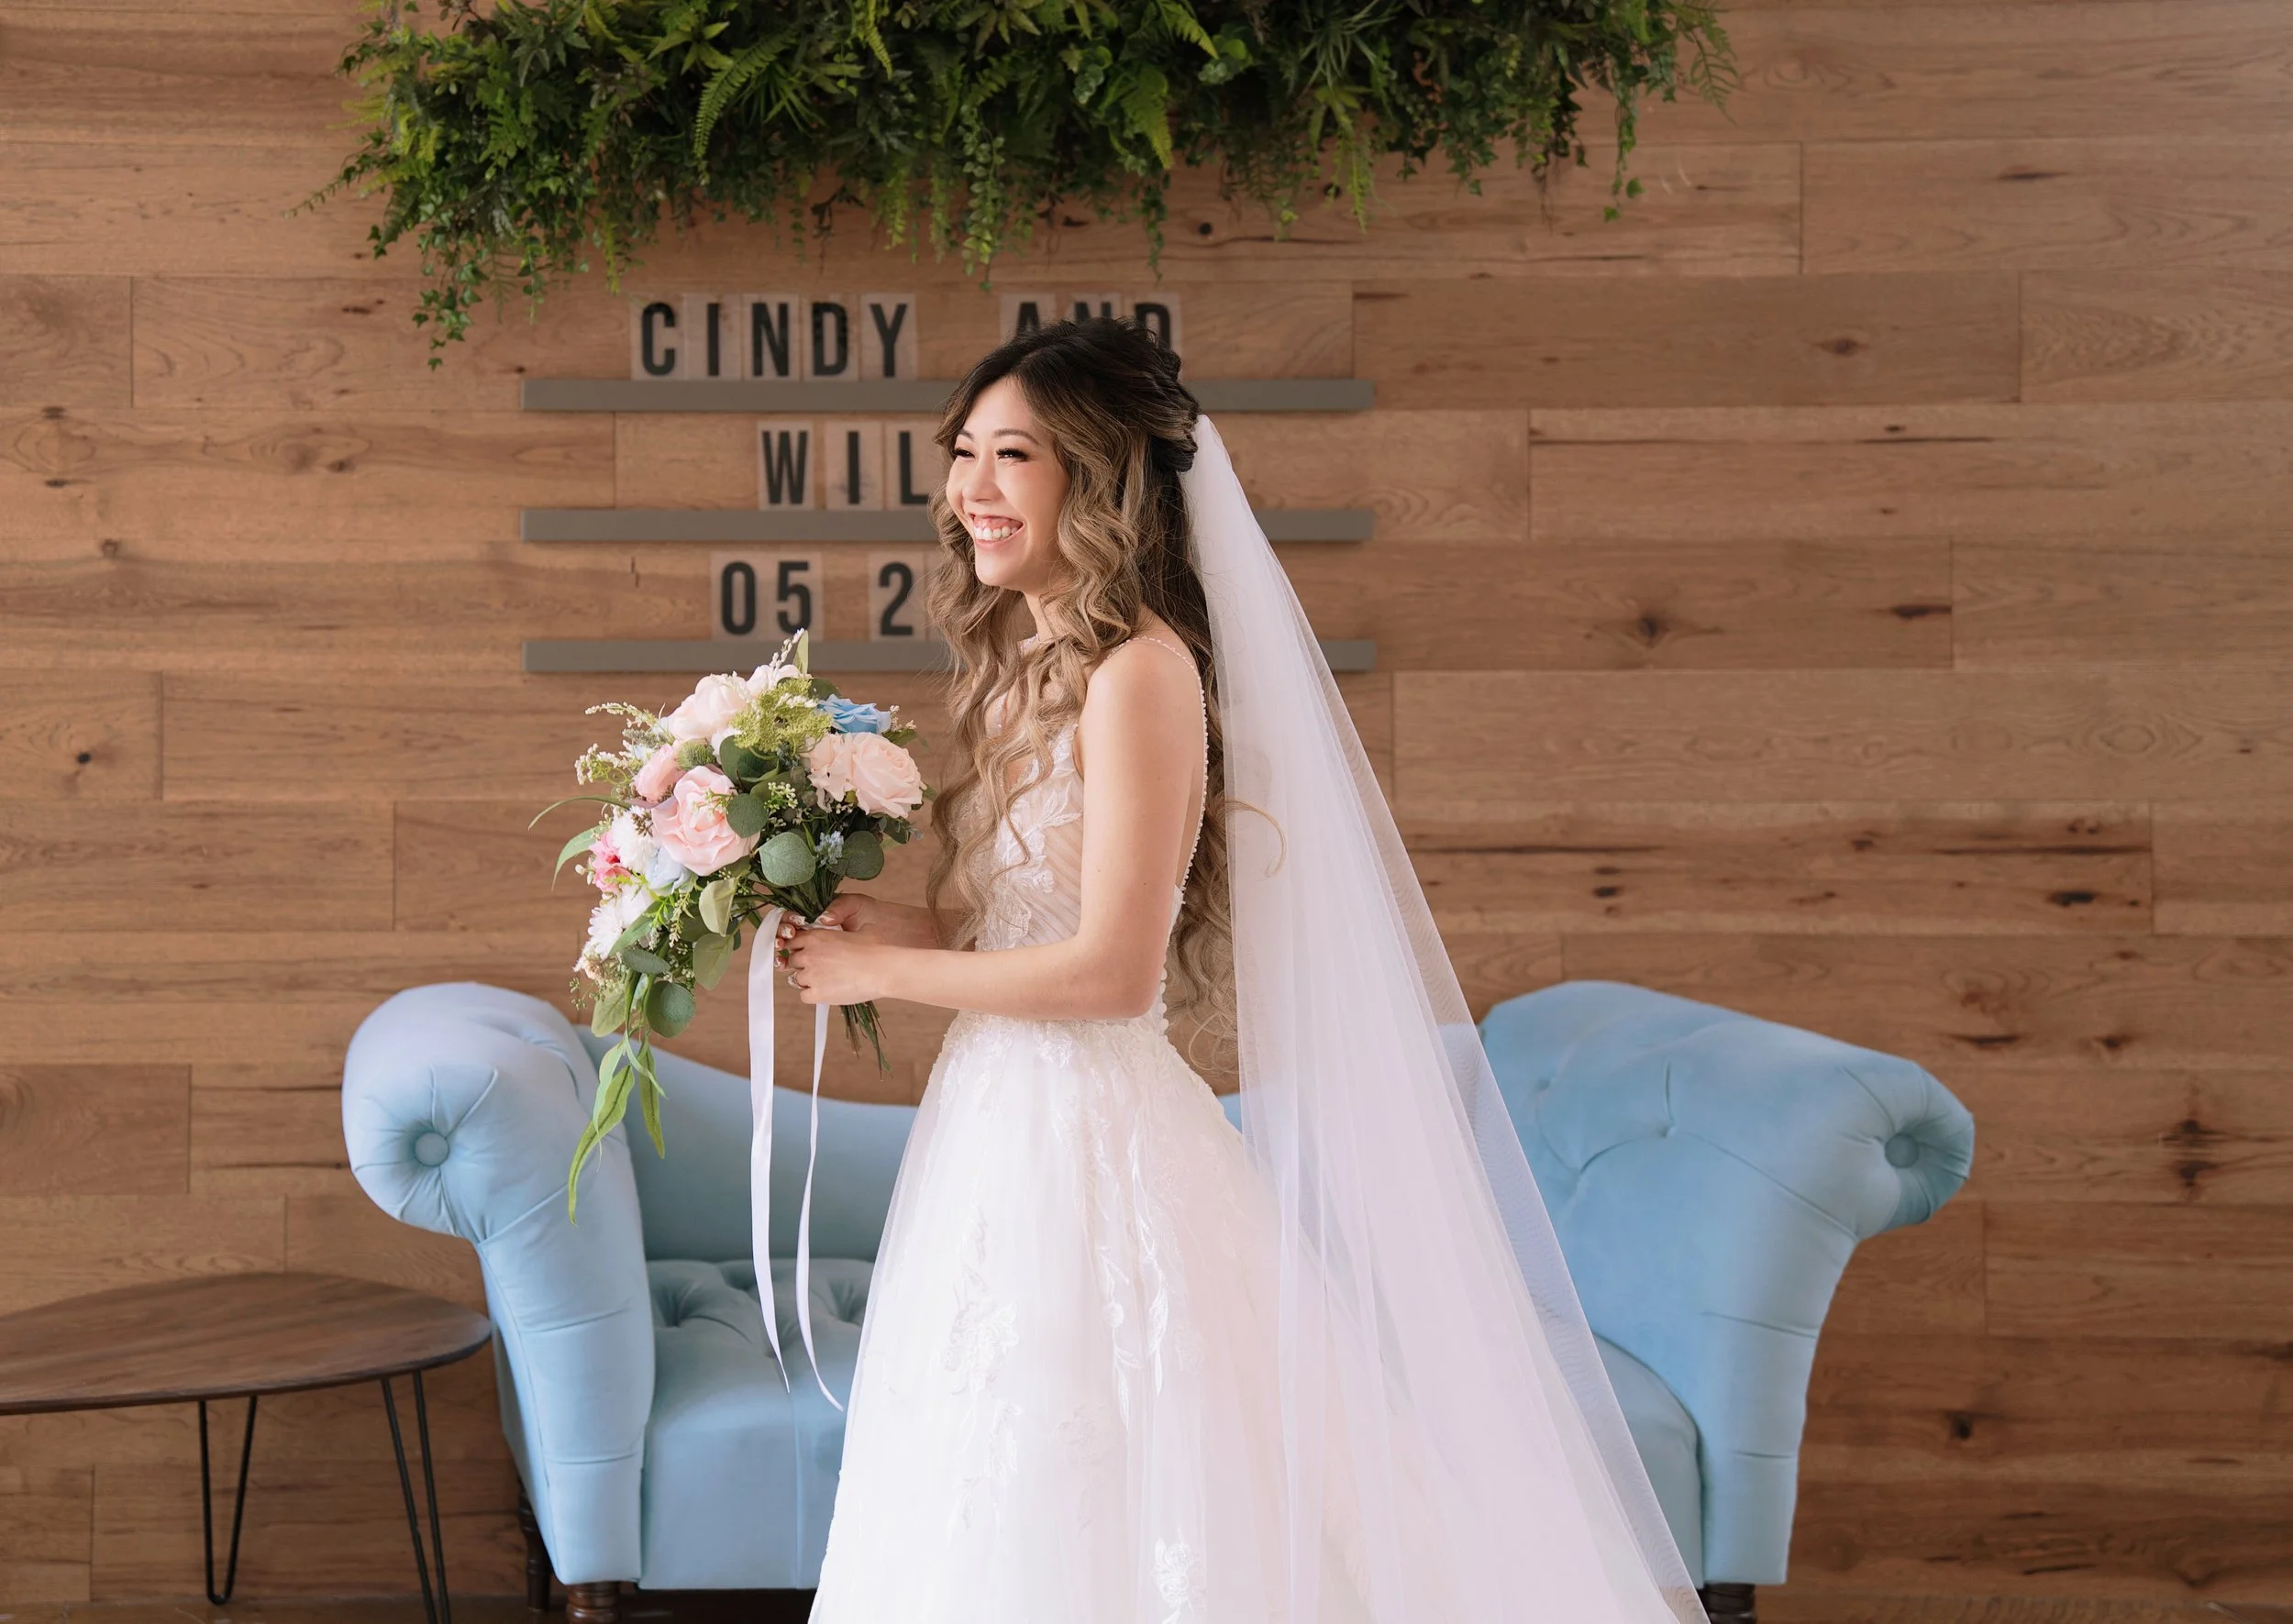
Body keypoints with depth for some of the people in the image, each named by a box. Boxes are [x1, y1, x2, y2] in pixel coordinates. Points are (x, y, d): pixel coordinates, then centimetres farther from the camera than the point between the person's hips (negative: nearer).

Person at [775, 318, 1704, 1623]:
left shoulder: (1139, 672, -16)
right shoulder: (1024, 667, 11)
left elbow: (1112, 971, -21)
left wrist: (881, 969, -11)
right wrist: (864, 919, -2)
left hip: (1091, 1141, -9)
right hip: (1002, 1128, 9)